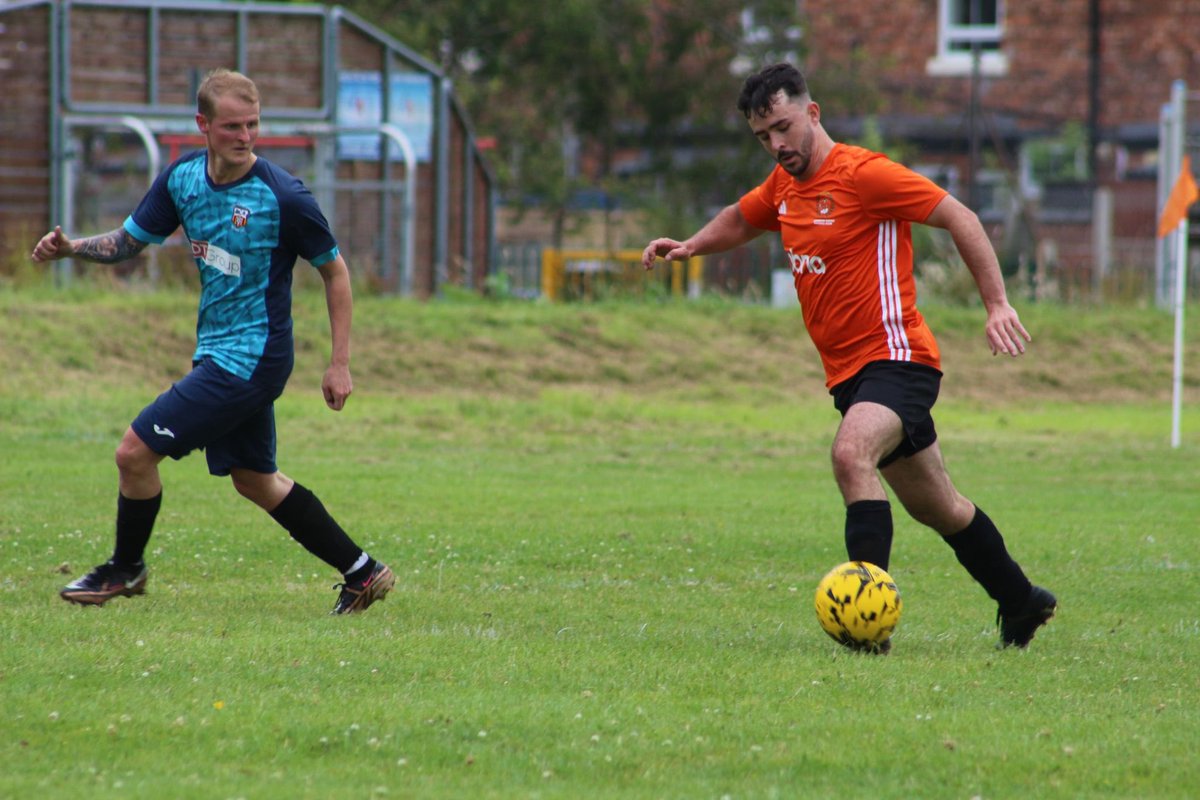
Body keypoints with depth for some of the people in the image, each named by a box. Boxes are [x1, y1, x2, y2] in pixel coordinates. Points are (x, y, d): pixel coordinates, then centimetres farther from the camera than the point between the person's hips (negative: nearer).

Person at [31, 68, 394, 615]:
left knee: (135, 452, -7)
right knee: (254, 480, 17)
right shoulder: (183, 177, 0)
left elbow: (335, 271, -7)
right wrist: (71, 247, -9)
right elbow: (129, 242, 11)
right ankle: (362, 574, 27)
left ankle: (125, 569, 17)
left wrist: (340, 364, -8)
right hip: (218, 351, 8)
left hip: (251, 358, -8)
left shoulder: (282, 196, -18)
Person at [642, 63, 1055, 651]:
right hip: (847, 373, 9)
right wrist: (691, 245, 11)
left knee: (851, 454, -34)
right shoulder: (784, 185, 10)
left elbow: (960, 219, -14)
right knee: (935, 507, 17)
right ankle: (1021, 603, 34)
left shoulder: (863, 174, -14)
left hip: (894, 357, -9)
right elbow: (739, 221, 31)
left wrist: (996, 304, -20)